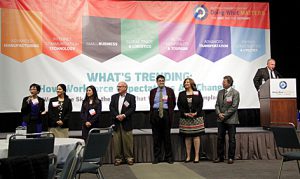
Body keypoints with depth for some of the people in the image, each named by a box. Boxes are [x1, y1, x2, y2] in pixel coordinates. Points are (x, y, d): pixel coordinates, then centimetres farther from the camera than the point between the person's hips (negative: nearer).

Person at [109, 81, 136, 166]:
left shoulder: (131, 97, 4)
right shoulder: (114, 97, 13)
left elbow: (132, 108, -6)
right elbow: (111, 107, 3)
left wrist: (124, 115, -17)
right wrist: (117, 116, -12)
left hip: (127, 122, -2)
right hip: (116, 122, 3)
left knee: (128, 140, 1)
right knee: (117, 141, 4)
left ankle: (129, 157, 11)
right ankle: (118, 158, 12)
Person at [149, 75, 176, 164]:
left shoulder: (170, 91, 6)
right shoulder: (153, 91, 10)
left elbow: (173, 103, 9)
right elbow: (151, 104, 15)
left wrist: (170, 112, 4)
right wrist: (152, 114, 8)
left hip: (166, 114, -1)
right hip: (155, 114, 1)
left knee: (167, 136, 2)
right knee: (156, 137, 4)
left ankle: (169, 157, 12)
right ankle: (157, 157, 12)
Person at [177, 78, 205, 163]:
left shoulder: (197, 93, 5)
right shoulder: (181, 94, 8)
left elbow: (200, 104, -1)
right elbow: (179, 105, 2)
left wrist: (195, 113, -14)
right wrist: (185, 113, -11)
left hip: (196, 117, -1)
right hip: (185, 118, 1)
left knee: (196, 136, -2)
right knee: (187, 137, 4)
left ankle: (197, 156, 3)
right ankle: (188, 156, 10)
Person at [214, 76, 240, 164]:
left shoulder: (235, 93, -7)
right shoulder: (220, 92, 11)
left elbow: (234, 107, -12)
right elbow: (217, 104, 11)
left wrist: (225, 115, -13)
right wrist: (219, 114, -6)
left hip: (231, 120, -5)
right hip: (221, 120, 5)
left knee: (231, 139, 3)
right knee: (220, 138, 8)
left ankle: (231, 157, 13)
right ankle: (220, 157, 17)